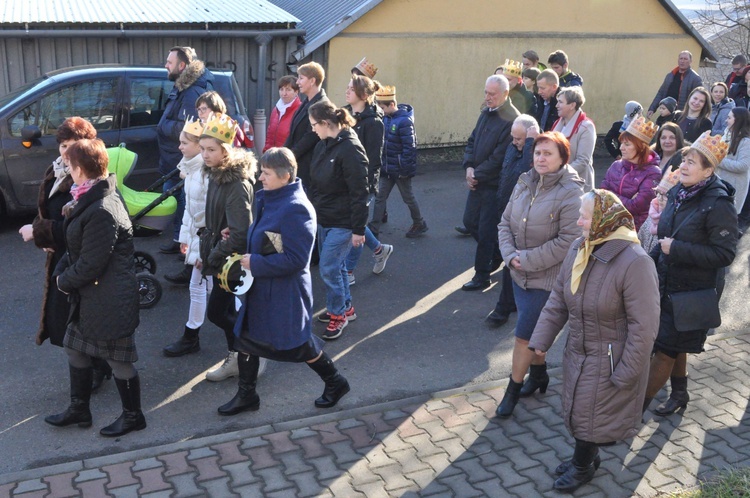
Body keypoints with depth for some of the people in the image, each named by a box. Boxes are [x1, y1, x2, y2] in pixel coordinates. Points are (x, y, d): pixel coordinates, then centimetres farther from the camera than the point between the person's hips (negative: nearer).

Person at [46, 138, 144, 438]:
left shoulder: (102, 211, -27)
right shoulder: (90, 199, 5)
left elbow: (90, 264, -23)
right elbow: (77, 248, 13)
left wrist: (64, 280, -6)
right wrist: (61, 272, -1)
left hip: (110, 300, -10)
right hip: (89, 295, 10)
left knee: (119, 359, 7)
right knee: (75, 347, 21)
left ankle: (133, 416, 26)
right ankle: (79, 409, 39)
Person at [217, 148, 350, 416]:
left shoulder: (295, 208, -25)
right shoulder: (267, 198, 3)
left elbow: (295, 259, -27)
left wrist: (255, 263, -22)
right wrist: (247, 257, 1)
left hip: (285, 293, -9)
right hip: (260, 288, 9)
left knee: (297, 344, 8)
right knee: (246, 336, 15)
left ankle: (335, 382, 31)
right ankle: (246, 395, 33)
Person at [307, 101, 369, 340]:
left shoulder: (350, 149, -20)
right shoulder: (323, 145, 7)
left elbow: (359, 193, -20)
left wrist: (358, 229, -19)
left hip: (342, 223, -8)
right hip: (323, 219, 8)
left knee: (329, 268, -5)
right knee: (336, 266, 17)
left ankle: (338, 315, 13)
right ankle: (346, 307, 33)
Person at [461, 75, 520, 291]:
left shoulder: (511, 120, -20)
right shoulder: (486, 113, 7)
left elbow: (499, 158, -21)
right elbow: (472, 141, 11)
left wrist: (477, 175, -13)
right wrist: (469, 167, -5)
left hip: (495, 184, -8)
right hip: (478, 181, 8)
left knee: (486, 230, 0)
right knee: (470, 221, 16)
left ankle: (482, 276, 15)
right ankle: (495, 255, 38)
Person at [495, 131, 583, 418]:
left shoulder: (570, 192, -17)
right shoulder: (525, 184, 2)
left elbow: (568, 241, -21)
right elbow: (505, 222, 5)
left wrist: (527, 259, -18)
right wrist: (510, 255, -11)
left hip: (546, 278, -6)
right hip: (519, 273, 6)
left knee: (524, 335, -1)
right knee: (534, 330, 21)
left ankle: (513, 389, 17)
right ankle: (538, 374, 42)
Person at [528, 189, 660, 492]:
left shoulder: (634, 263, -28)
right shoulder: (579, 249, -6)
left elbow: (644, 327, -23)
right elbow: (558, 299, 4)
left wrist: (626, 374, -18)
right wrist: (541, 340, 2)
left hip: (610, 360, -6)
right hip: (578, 352, 7)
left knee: (591, 416, 9)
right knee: (579, 409, 21)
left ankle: (583, 467, 34)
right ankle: (586, 457, 45)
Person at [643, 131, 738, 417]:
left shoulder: (718, 204, -20)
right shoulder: (678, 193, 3)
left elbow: (725, 254, -22)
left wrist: (676, 250, -24)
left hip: (692, 291, -7)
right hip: (667, 283, 7)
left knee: (666, 348, 1)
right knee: (674, 346, 20)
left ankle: (639, 404, 12)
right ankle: (679, 394, 39)